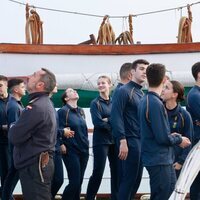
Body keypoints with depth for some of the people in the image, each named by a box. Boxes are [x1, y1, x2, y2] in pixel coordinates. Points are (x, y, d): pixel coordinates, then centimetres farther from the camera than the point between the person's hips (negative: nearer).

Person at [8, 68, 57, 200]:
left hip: (33, 164, -10)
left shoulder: (36, 107, -19)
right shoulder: (46, 103, 15)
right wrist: (17, 128, 1)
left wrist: (12, 128, 1)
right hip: (42, 161, 10)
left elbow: (14, 137, -19)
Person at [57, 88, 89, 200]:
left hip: (84, 150, 6)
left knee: (79, 182, 7)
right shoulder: (63, 111, -6)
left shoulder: (81, 111, 15)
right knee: (74, 182, -11)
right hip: (71, 151, -6)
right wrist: (61, 145, -20)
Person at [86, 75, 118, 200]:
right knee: (98, 173, -6)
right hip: (101, 142, -4)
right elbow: (98, 123, -13)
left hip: (114, 141, 4)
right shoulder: (95, 103, -1)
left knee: (116, 172, 5)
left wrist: (108, 120, -14)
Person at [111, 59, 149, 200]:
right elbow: (116, 117, -15)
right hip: (129, 140, -8)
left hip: (141, 140, 8)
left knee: (136, 179, 10)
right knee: (128, 179, -5)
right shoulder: (124, 91, -8)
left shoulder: (142, 94, 16)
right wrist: (122, 141, -21)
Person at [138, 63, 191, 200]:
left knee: (171, 188, 20)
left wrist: (170, 136, 10)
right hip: (158, 159, -10)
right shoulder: (156, 104, -23)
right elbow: (163, 138, -23)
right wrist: (179, 140, -6)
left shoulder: (145, 100, 7)